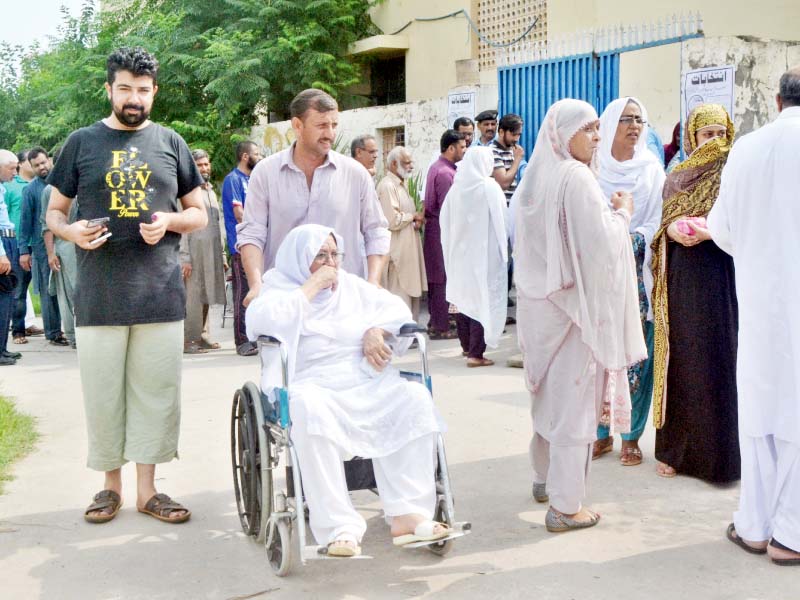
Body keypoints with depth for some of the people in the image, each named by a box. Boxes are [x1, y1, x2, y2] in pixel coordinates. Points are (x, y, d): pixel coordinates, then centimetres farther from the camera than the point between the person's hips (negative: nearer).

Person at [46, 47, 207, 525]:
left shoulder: (171, 143, 10)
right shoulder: (82, 143, 8)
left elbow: (199, 214, 14)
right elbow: (54, 211, 12)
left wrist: (169, 221, -8)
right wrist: (71, 231, -11)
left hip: (160, 294, 1)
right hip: (99, 296, 0)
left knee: (156, 394, 5)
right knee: (103, 394, 6)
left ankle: (147, 489, 17)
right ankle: (112, 484, 22)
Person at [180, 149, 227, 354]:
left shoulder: (211, 192, 20)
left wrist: (222, 256, 19)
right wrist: (185, 258, -16)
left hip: (212, 253, 7)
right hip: (195, 251, -7)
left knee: (206, 295, 8)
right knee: (192, 296, -9)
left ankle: (202, 336, 14)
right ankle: (187, 340, -7)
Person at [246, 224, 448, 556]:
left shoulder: (351, 285, 24)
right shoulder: (280, 287, 10)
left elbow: (396, 307, 20)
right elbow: (261, 320, -12)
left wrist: (377, 330, -2)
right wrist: (311, 286, -7)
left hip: (369, 381, 4)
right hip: (315, 386, -4)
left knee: (415, 398, -24)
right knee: (309, 409, -39)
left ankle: (407, 514, -27)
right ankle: (339, 526, -37)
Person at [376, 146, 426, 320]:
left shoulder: (400, 184, 17)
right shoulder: (388, 186, -16)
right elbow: (393, 220, -24)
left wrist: (415, 220, 6)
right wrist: (414, 216, -9)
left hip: (408, 250, 10)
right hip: (397, 252, -10)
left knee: (410, 291, 13)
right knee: (400, 295, -5)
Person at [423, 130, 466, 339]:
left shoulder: (436, 167, 13)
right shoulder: (445, 173, -18)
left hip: (433, 227, 10)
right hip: (443, 230, -10)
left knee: (436, 278, 14)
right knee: (442, 279, -4)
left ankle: (435, 321, 22)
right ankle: (440, 327, 0)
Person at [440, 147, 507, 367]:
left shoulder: (456, 188, 0)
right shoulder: (490, 188, -12)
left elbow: (444, 219, 5)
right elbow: (500, 220, -8)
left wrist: (451, 246, 14)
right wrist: (503, 248, 5)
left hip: (459, 252, 5)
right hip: (485, 252, -5)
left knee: (463, 296, 16)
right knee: (483, 299, -2)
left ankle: (466, 345, 28)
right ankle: (475, 353, -5)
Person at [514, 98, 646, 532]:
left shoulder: (535, 178, 9)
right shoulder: (577, 177, -17)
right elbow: (601, 244, -22)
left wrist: (608, 212, 21)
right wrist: (622, 213, -5)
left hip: (539, 300, 9)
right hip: (574, 301, -8)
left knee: (549, 390, 20)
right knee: (574, 399, -2)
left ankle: (544, 479, 34)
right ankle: (565, 505, 3)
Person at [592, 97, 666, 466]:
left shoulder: (651, 169, 6)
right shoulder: (593, 168, 4)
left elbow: (656, 221, 1)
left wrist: (632, 242, -15)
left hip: (636, 272, 0)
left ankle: (631, 437, 9)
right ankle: (602, 432, 14)